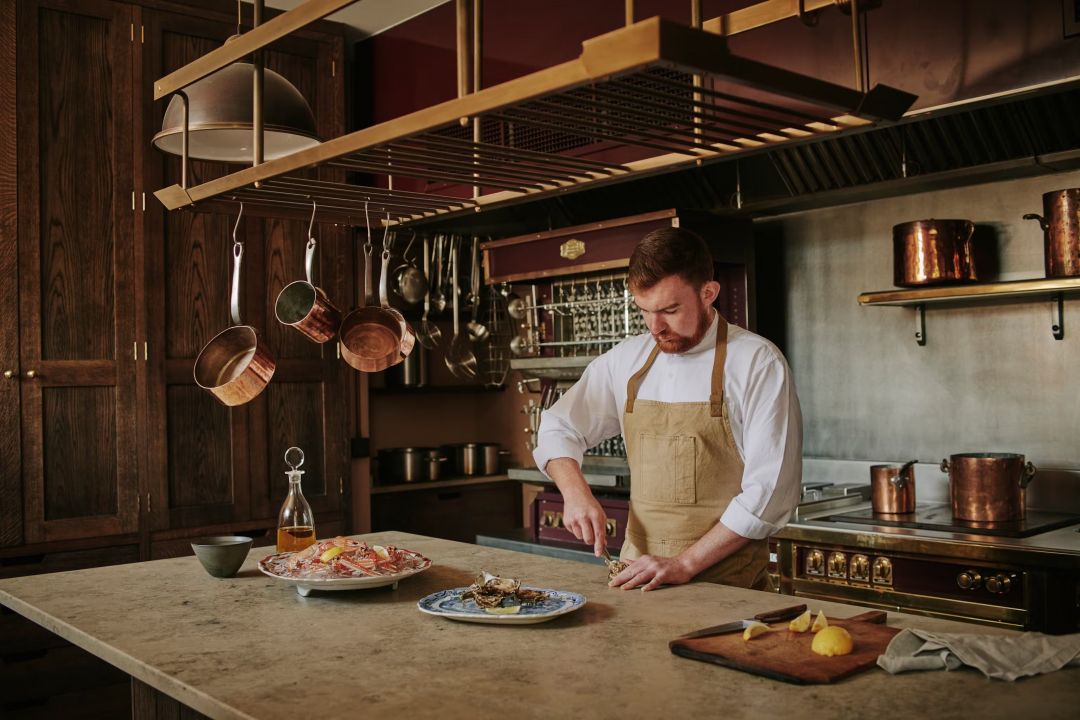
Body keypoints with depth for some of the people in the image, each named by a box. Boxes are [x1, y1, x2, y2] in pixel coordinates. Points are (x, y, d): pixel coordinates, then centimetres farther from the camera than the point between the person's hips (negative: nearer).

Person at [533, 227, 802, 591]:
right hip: (640, 575, 4)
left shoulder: (758, 363, -4)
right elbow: (558, 428, 20)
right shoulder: (626, 360, 10)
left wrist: (685, 564, -12)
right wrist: (575, 492, 1)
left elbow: (770, 490, -8)